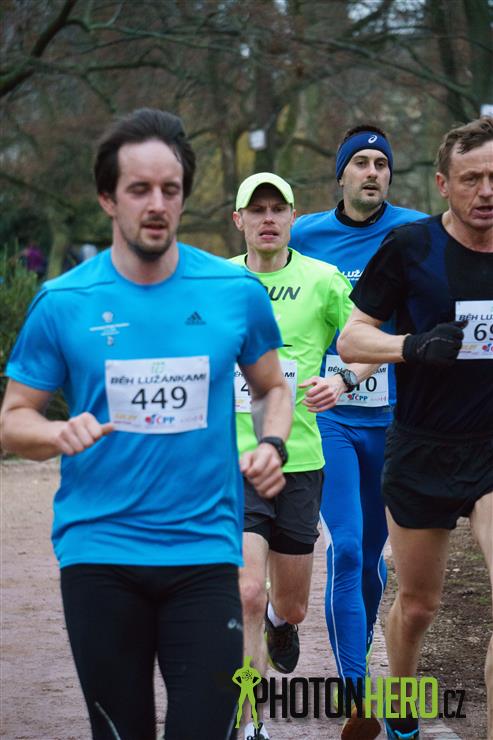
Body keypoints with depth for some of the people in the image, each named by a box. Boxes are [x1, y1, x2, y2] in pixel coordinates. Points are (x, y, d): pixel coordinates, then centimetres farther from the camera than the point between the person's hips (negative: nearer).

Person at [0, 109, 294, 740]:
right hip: (98, 556, 0)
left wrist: (271, 445, -2)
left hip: (205, 551, 0)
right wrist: (60, 435, -18)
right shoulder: (63, 303, -1)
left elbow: (272, 387, 18)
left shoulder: (237, 292, 2)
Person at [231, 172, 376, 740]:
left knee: (291, 606, 14)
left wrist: (341, 382, -12)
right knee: (246, 594, -18)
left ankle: (281, 622, 52)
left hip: (298, 462, 1)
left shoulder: (322, 280, -1)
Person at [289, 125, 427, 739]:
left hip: (392, 417, 1)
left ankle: (356, 661, 35)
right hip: (328, 416, -1)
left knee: (372, 549, 13)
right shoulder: (305, 236, 2)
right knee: (345, 549, -11)